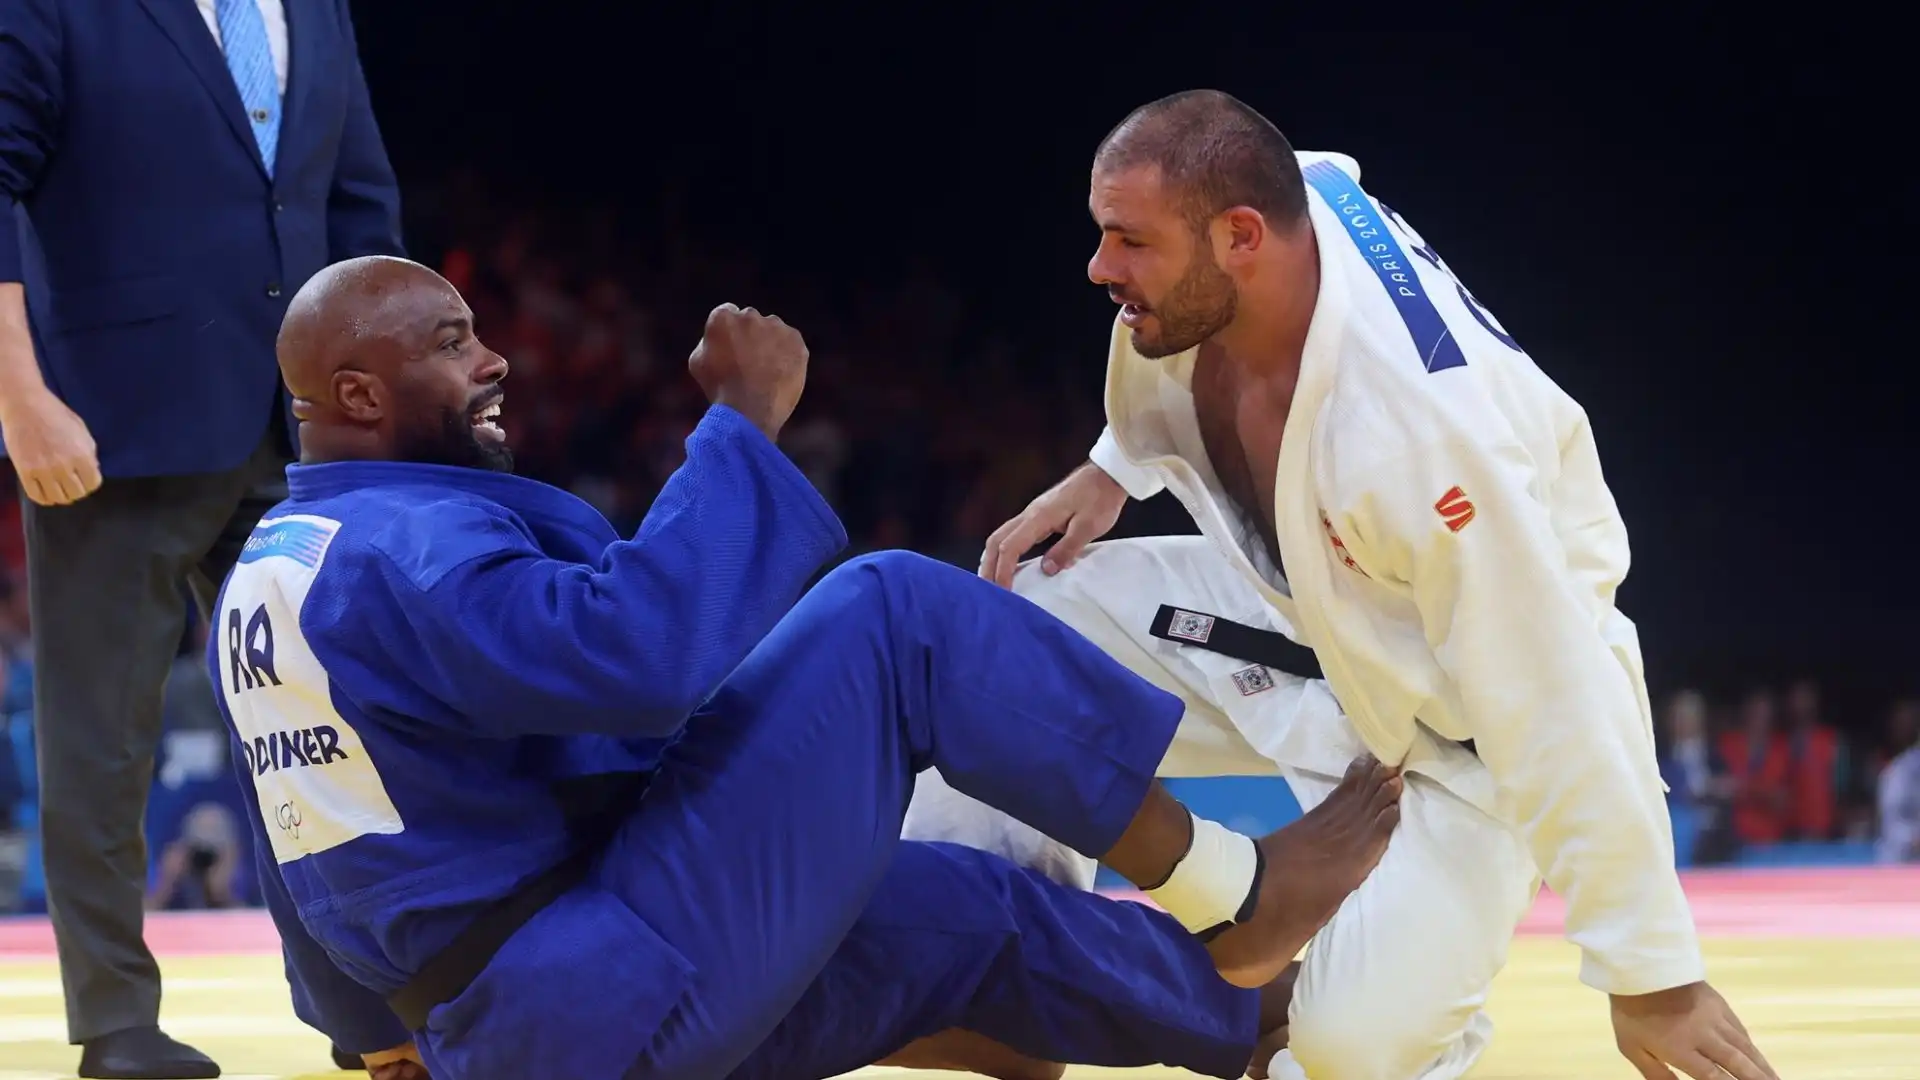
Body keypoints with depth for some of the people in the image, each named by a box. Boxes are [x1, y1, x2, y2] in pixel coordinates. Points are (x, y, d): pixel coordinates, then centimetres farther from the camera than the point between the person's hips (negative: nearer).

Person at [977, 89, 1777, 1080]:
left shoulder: (1418, 423, -42)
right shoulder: (1281, 196, -21)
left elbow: (1552, 708, -36)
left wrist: (1650, 973, -30)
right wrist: (1109, 473, -2)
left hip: (1460, 735, -7)